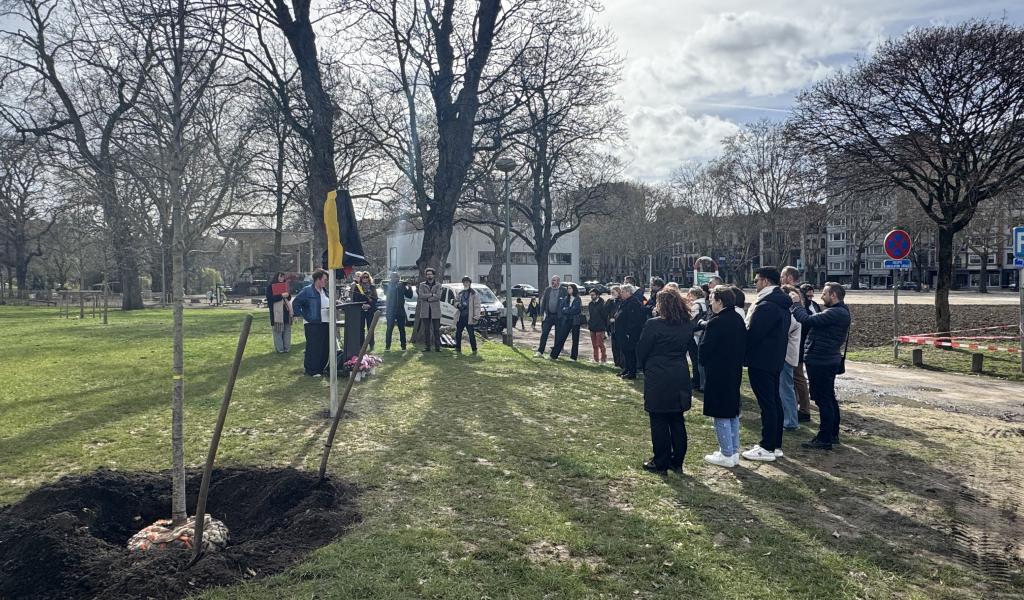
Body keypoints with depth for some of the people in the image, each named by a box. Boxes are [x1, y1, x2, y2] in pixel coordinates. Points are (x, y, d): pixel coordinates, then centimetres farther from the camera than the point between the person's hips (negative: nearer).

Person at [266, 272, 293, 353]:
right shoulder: (270, 286, -3)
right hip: (277, 311, -6)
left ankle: (287, 347, 14)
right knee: (278, 331, -4)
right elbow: (270, 298, -13)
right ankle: (280, 348, 1)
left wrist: (287, 295, -5)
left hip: (286, 310, 6)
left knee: (287, 330, 7)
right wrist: (281, 295, -21)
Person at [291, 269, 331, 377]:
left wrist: (331, 309, 6)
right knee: (314, 348, -4)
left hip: (325, 324, 7)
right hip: (313, 324, -7)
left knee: (325, 348, 9)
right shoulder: (307, 291, -10)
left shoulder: (324, 291, 13)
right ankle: (312, 370, 5)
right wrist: (304, 317, -12)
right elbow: (295, 303, -11)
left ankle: (320, 369, 21)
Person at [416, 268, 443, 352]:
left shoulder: (438, 285, 7)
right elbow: (421, 295, -7)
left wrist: (427, 298, -11)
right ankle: (427, 346, 9)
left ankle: (437, 347, 3)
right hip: (425, 310, 1)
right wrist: (432, 294, -11)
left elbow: (438, 296, -9)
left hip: (435, 310, -1)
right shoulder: (422, 285, 10)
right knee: (426, 329, 4)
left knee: (436, 329, -1)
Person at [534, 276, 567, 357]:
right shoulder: (547, 290, 8)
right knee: (544, 334, 0)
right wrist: (542, 314, 2)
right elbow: (543, 302, 9)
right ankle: (540, 352, 4)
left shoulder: (563, 291, -3)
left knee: (558, 335, 6)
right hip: (548, 315, 3)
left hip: (559, 316, -3)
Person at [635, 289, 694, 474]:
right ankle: (677, 462, 20)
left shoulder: (653, 325, -14)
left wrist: (645, 368, 12)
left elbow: (641, 350, -6)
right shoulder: (688, 325, 4)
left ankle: (660, 463, 10)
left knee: (659, 422, 4)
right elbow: (687, 348, 11)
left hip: (657, 378, -5)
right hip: (680, 378, 6)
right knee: (677, 421, 13)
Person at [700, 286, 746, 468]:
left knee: (721, 415, 1)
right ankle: (734, 452, 25)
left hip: (717, 375, -8)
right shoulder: (739, 320, 5)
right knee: (733, 413, 16)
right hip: (734, 373, 8)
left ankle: (726, 455, 7)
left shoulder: (715, 323, -20)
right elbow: (743, 346, 11)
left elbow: (703, 350, -16)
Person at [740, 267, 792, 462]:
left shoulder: (766, 306, -20)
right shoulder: (782, 304, 13)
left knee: (767, 404, -5)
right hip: (775, 360, 10)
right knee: (774, 401, 14)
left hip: (761, 361, -10)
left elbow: (753, 334, -21)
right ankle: (775, 445, 22)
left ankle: (767, 448, 1)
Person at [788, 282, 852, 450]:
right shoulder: (840, 312, 15)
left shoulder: (835, 313, -21)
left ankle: (824, 439, 2)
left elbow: (807, 320, -25)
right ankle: (833, 434, 29)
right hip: (829, 361, 11)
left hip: (821, 362, -11)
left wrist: (796, 304, -11)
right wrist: (799, 305, 6)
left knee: (823, 400, -4)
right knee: (829, 398, 19)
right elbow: (814, 321, 11)